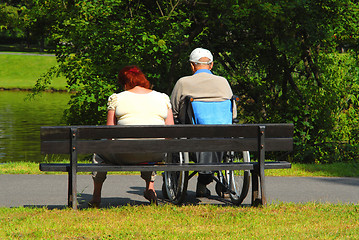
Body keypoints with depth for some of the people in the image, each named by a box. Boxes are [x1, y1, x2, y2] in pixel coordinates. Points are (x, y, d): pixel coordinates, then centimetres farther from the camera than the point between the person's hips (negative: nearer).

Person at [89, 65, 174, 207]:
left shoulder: (116, 98, 5)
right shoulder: (163, 98, 12)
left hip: (126, 153, -2)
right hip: (156, 154, 3)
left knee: (99, 154, 29)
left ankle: (96, 197, 31)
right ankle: (150, 187, 30)